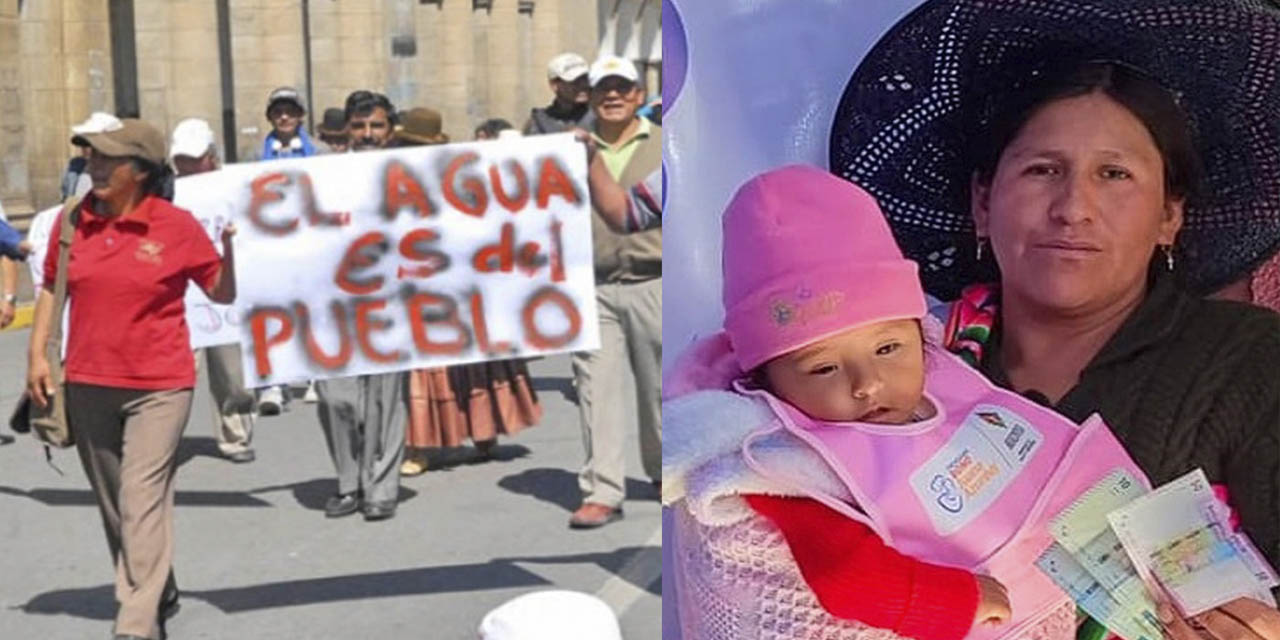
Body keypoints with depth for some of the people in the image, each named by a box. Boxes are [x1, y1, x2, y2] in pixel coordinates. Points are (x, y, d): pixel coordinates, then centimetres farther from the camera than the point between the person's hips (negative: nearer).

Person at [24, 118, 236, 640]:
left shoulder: (177, 226, -8)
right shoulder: (73, 221, 2)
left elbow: (223, 294, -1)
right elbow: (50, 288, 13)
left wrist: (230, 244, -17)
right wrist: (37, 353, 6)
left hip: (159, 387, -5)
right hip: (87, 386, 5)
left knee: (142, 500, -11)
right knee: (113, 504, 16)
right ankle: (158, 593, 35)